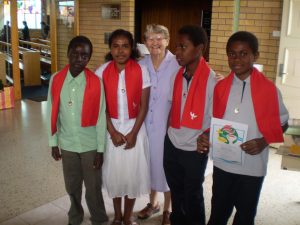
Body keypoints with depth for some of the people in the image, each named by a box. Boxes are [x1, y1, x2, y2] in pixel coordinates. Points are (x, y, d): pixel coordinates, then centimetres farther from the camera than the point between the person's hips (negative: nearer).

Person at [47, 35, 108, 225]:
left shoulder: (96, 82, -13)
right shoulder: (56, 80, -5)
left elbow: (101, 118, -9)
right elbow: (53, 113, 2)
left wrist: (100, 149, -7)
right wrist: (54, 142, 5)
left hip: (90, 144, -3)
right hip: (67, 144, 3)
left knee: (93, 187, 10)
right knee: (72, 185, 20)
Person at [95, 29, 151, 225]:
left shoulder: (141, 71, -9)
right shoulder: (102, 72, -6)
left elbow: (144, 106, -7)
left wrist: (133, 133, -12)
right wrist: (113, 132, -11)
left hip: (135, 127, -1)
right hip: (111, 128, 1)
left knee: (132, 172, 8)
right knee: (114, 171, 12)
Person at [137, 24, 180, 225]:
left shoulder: (177, 65, -13)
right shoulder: (141, 65, 2)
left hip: (168, 125, -4)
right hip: (146, 124, 4)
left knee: (167, 166, 10)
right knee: (149, 163, 18)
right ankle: (153, 202, 41)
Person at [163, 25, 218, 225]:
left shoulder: (212, 80, -17)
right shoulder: (177, 75, 0)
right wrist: (170, 130, 9)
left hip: (195, 149, -5)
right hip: (172, 144, 5)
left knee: (192, 196, 14)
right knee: (176, 192, 22)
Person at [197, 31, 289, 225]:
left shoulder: (268, 89, -10)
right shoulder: (220, 87, 0)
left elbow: (282, 123, -1)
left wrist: (264, 141, -17)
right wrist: (206, 136, -12)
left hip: (252, 167, -2)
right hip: (222, 163, 3)